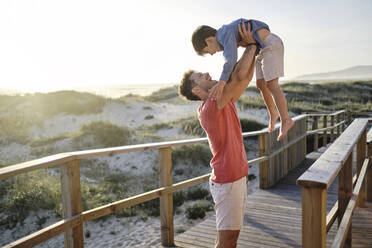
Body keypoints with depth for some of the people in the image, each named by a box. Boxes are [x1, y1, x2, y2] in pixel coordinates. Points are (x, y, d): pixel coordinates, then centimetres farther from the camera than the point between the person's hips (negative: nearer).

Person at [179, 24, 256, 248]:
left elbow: (247, 79, 12)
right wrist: (252, 45, -11)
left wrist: (252, 47, 5)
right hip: (226, 181, -9)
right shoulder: (210, 105, -20)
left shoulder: (225, 102, 9)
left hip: (237, 176, 9)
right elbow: (239, 76, -24)